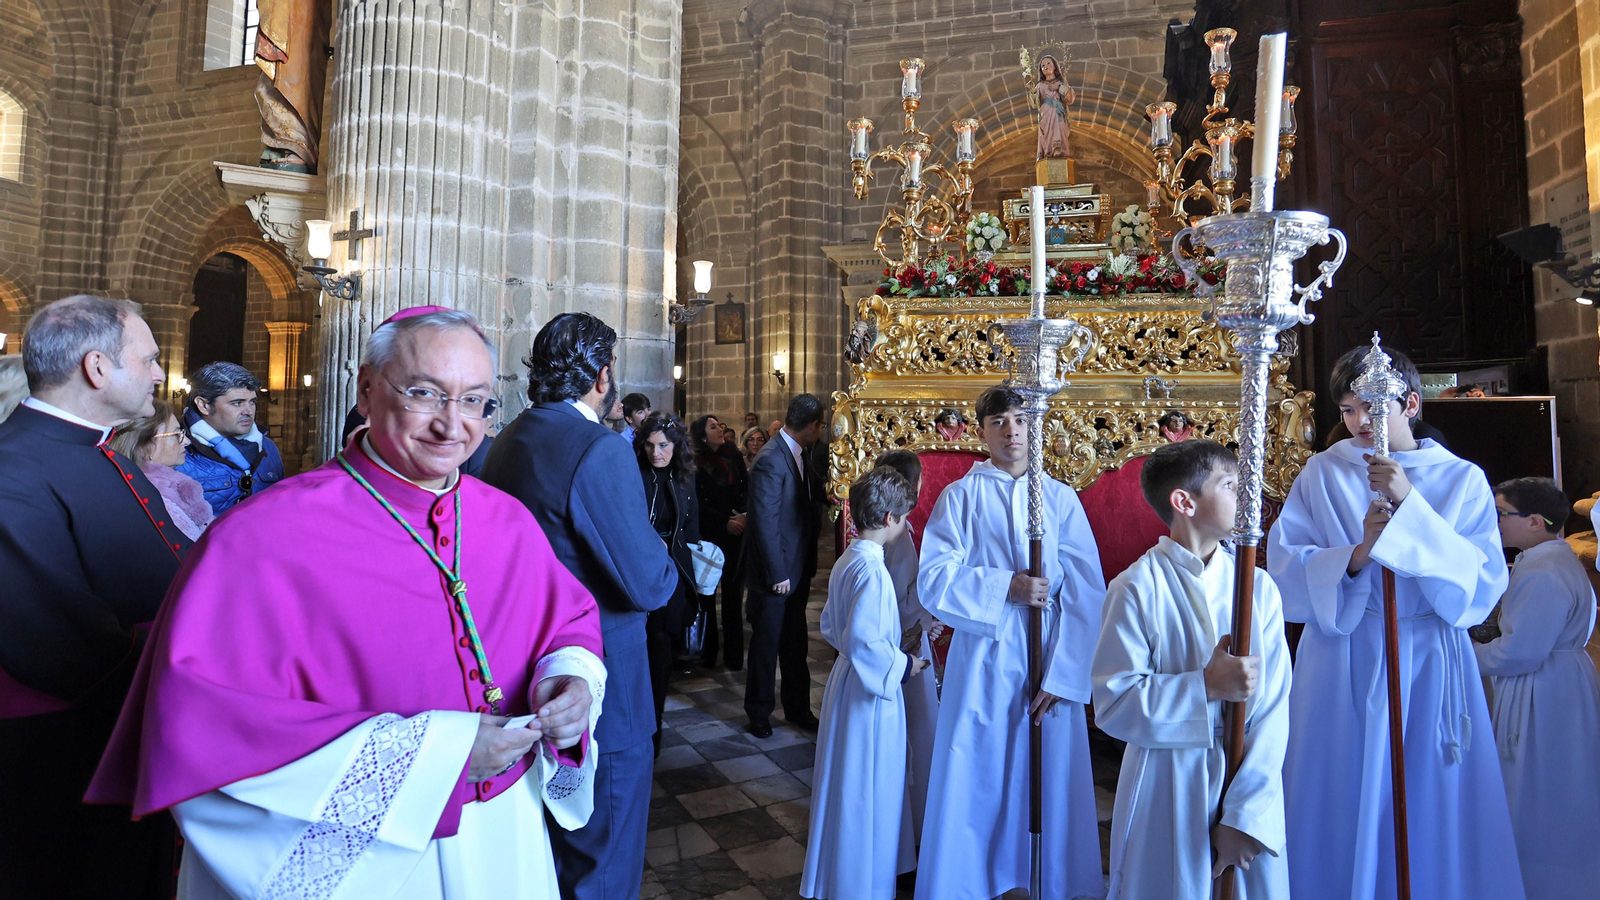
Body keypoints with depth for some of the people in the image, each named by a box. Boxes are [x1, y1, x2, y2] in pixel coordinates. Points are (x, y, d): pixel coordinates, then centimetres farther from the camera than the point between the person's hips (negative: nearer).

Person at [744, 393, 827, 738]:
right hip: (775, 573, -8)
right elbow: (765, 524, -21)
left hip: (797, 571, 8)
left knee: (795, 644, 18)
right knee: (766, 644, 9)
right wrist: (777, 574, -18)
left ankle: (797, 707, 33)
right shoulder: (770, 460, -21)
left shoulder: (801, 455, 6)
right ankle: (759, 712, 27)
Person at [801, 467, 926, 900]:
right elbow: (863, 641, -29)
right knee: (866, 790, 6)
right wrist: (901, 665, -15)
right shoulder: (872, 570, -24)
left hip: (846, 680, 10)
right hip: (869, 692, -10)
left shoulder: (845, 562, 5)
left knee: (849, 783, 23)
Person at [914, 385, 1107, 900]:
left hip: (1050, 664, 1)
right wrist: (1005, 588, -18)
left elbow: (1087, 594, -3)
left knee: (1050, 780, 10)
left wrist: (1062, 676, -10)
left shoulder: (1061, 499, 2)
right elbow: (934, 582, -7)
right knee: (974, 783, 7)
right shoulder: (960, 497, 0)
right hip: (982, 662, -1)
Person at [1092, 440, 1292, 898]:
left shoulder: (1258, 586, -2)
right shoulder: (1138, 588, -12)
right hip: (1167, 793, -3)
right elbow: (1112, 702, -13)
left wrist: (1245, 814, -11)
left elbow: (1273, 706, -6)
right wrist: (1206, 688, -20)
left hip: (1250, 779, 3)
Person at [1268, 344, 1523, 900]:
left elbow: (1483, 584, -9)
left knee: (1429, 810, 9)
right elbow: (1283, 564, -5)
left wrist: (1410, 503, -18)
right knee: (1340, 807, 6)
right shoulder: (1324, 472, 1)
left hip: (1429, 665, 1)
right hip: (1340, 661, 0)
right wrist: (1356, 554, -20)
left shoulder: (1463, 480, 3)